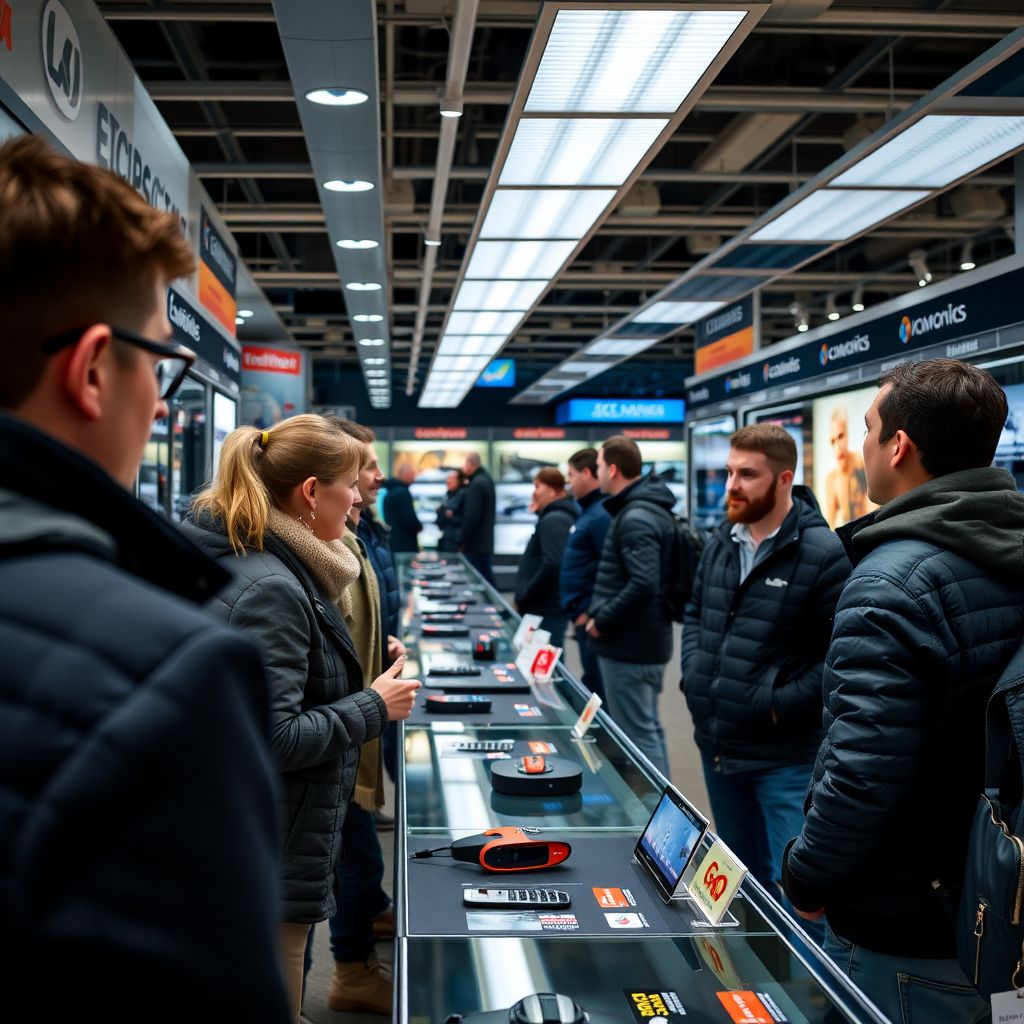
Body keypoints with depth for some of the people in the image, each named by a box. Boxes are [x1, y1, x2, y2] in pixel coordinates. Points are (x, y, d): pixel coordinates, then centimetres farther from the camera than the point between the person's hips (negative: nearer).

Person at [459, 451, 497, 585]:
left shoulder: (476, 484, -18)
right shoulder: (486, 479, 13)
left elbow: (471, 516, -23)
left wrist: (461, 540, -16)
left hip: (475, 543, -9)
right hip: (485, 541, 9)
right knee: (487, 579, 12)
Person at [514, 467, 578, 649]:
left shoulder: (553, 520, -16)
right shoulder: (557, 516, 16)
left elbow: (552, 566, -26)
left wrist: (523, 598, -18)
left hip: (546, 611, -10)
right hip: (550, 608, 10)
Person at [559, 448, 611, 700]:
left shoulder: (601, 515, -18)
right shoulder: (590, 510, 14)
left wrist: (590, 613, -19)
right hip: (584, 613, 10)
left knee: (596, 688, -3)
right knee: (590, 686, 16)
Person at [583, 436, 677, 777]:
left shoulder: (635, 518, -20)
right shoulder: (651, 509, 12)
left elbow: (643, 585, -30)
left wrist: (602, 620, -18)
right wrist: (602, 614, 13)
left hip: (629, 646, -10)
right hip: (647, 640, 10)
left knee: (638, 736, -3)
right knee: (649, 730, 18)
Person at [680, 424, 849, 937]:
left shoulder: (824, 555, -17)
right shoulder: (719, 545, 7)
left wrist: (784, 704, -19)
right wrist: (695, 676, 6)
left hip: (786, 758, -7)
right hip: (717, 746, 8)